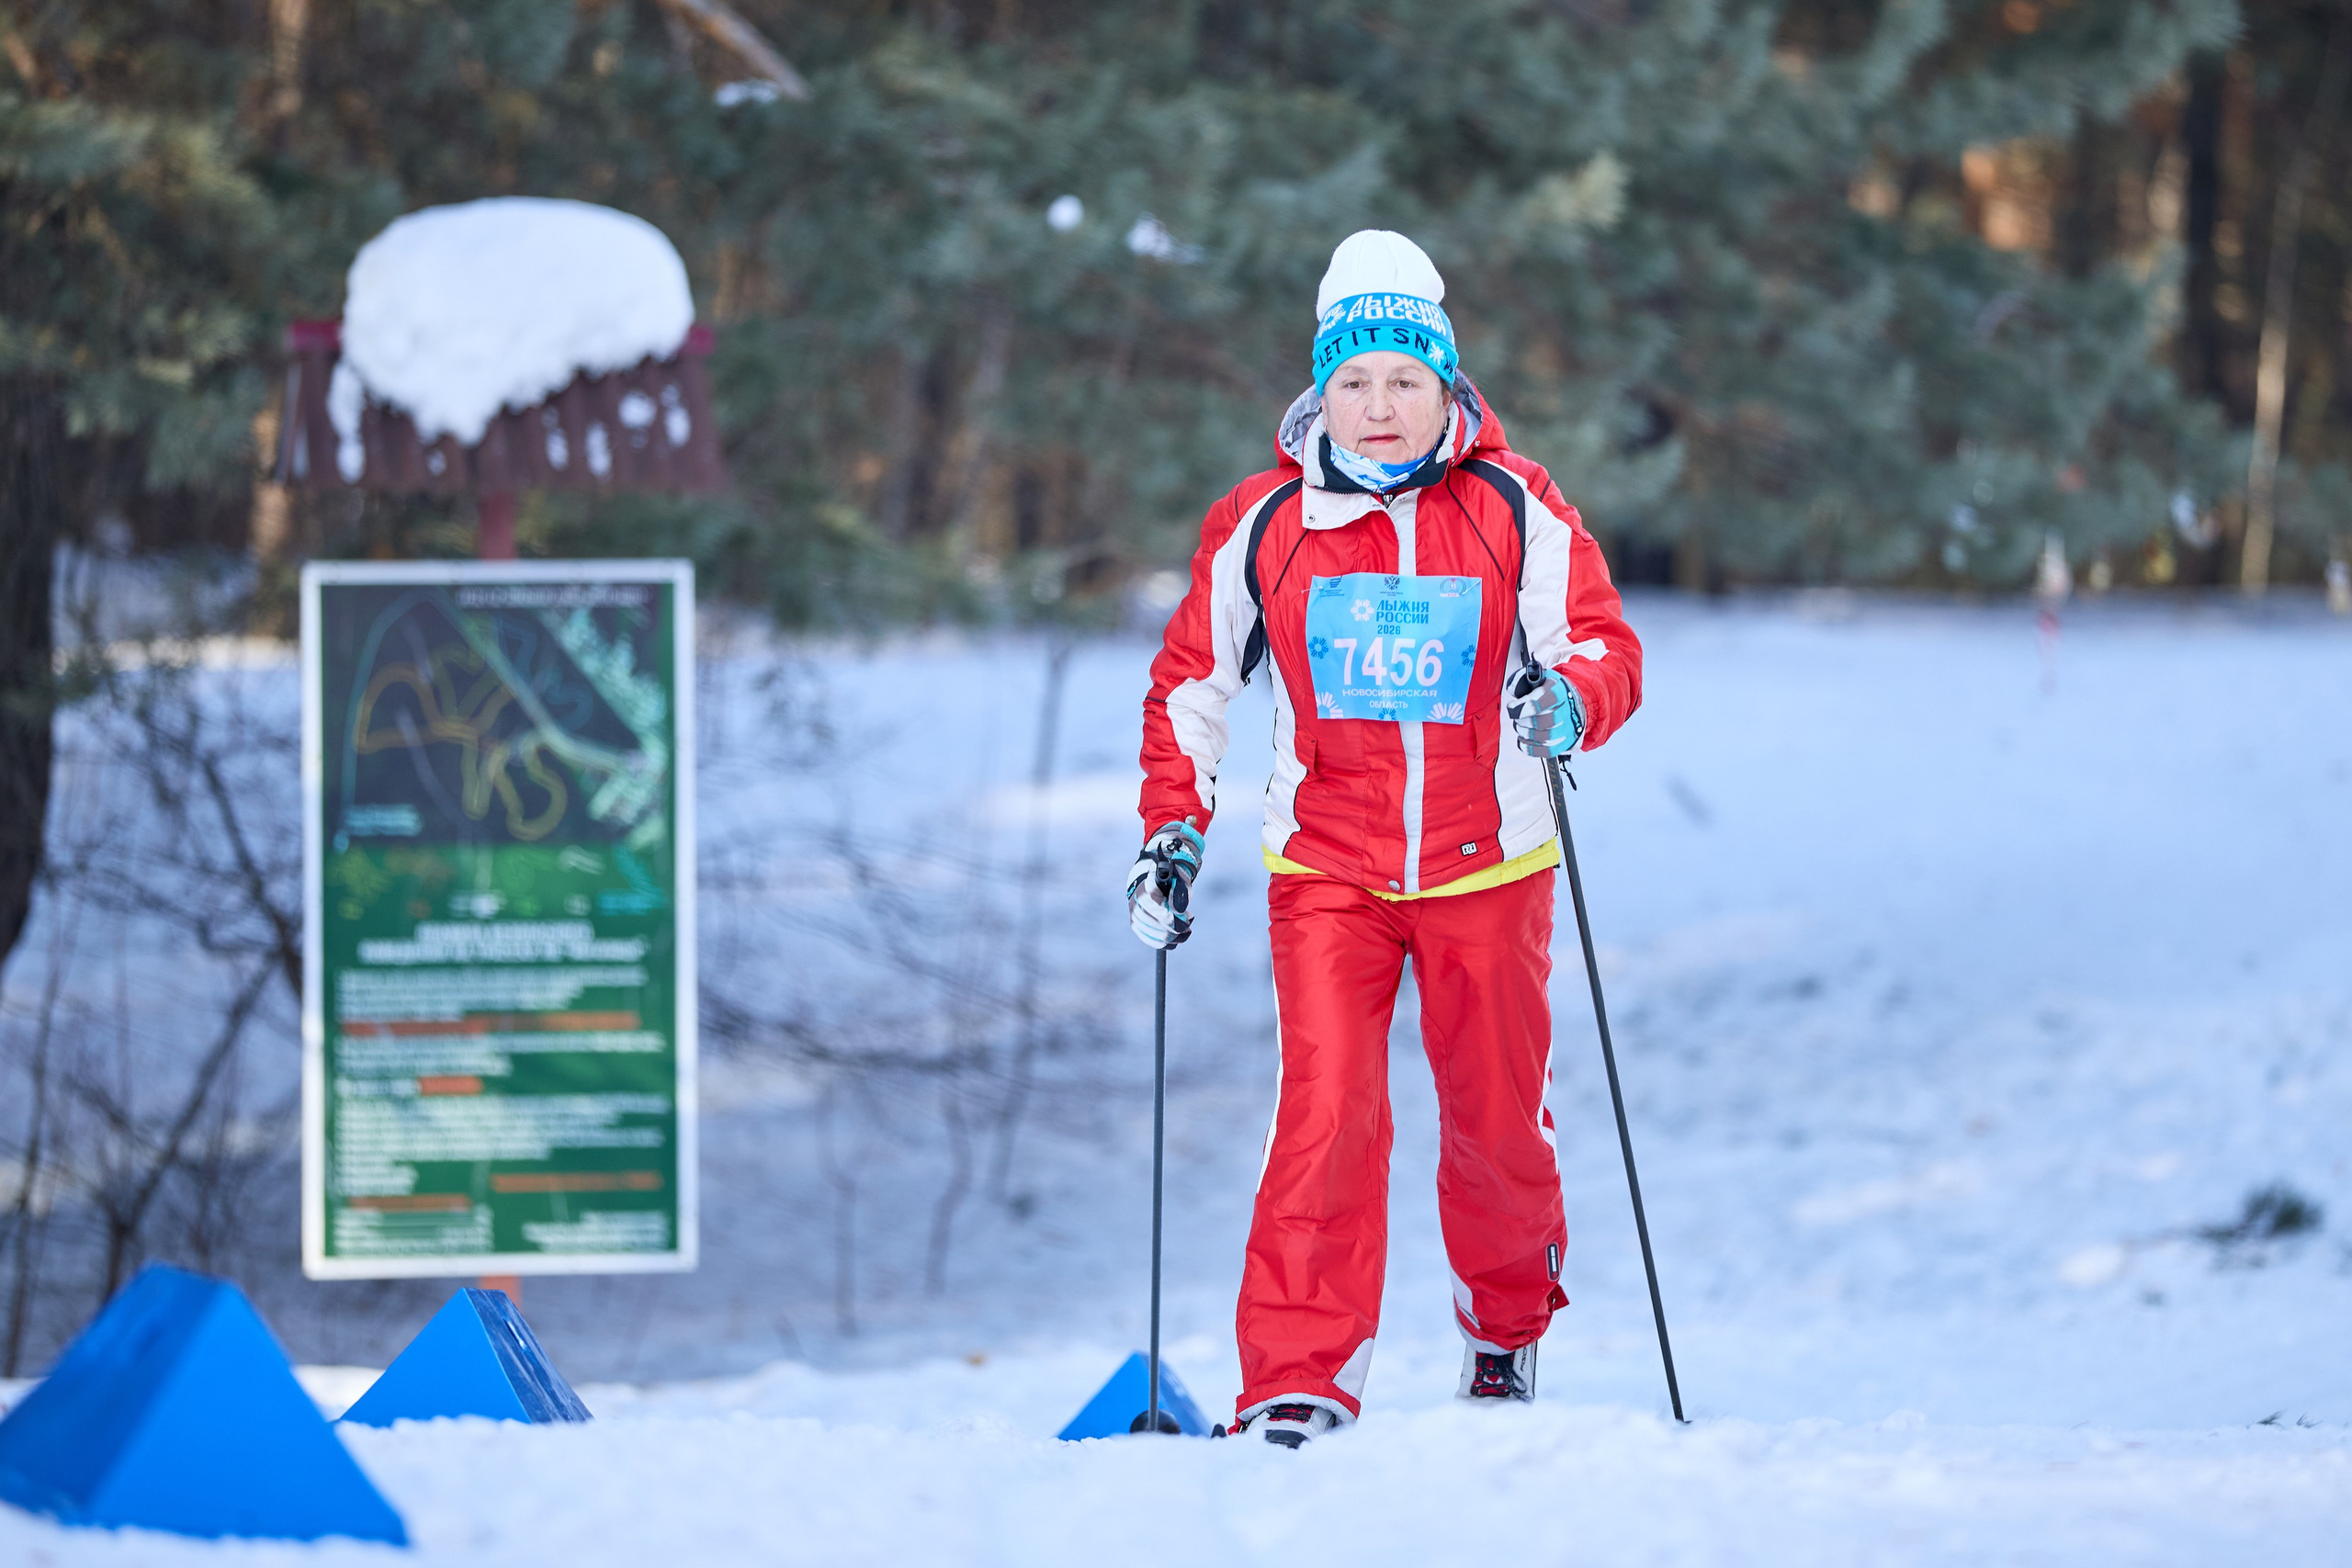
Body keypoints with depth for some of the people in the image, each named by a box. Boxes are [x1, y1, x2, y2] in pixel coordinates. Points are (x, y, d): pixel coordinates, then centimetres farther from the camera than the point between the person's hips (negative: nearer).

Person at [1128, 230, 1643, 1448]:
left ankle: (1507, 1323, 38)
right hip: (1327, 868, -1)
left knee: (1496, 1119, 11)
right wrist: (1173, 829, 4)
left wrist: (1569, 700, -27)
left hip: (1484, 868, 1)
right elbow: (1193, 676, 11)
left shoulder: (1516, 511, -3)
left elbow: (1606, 647, -4)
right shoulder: (1264, 525, -1)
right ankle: (1297, 1382, -16)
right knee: (1325, 1112, -16)